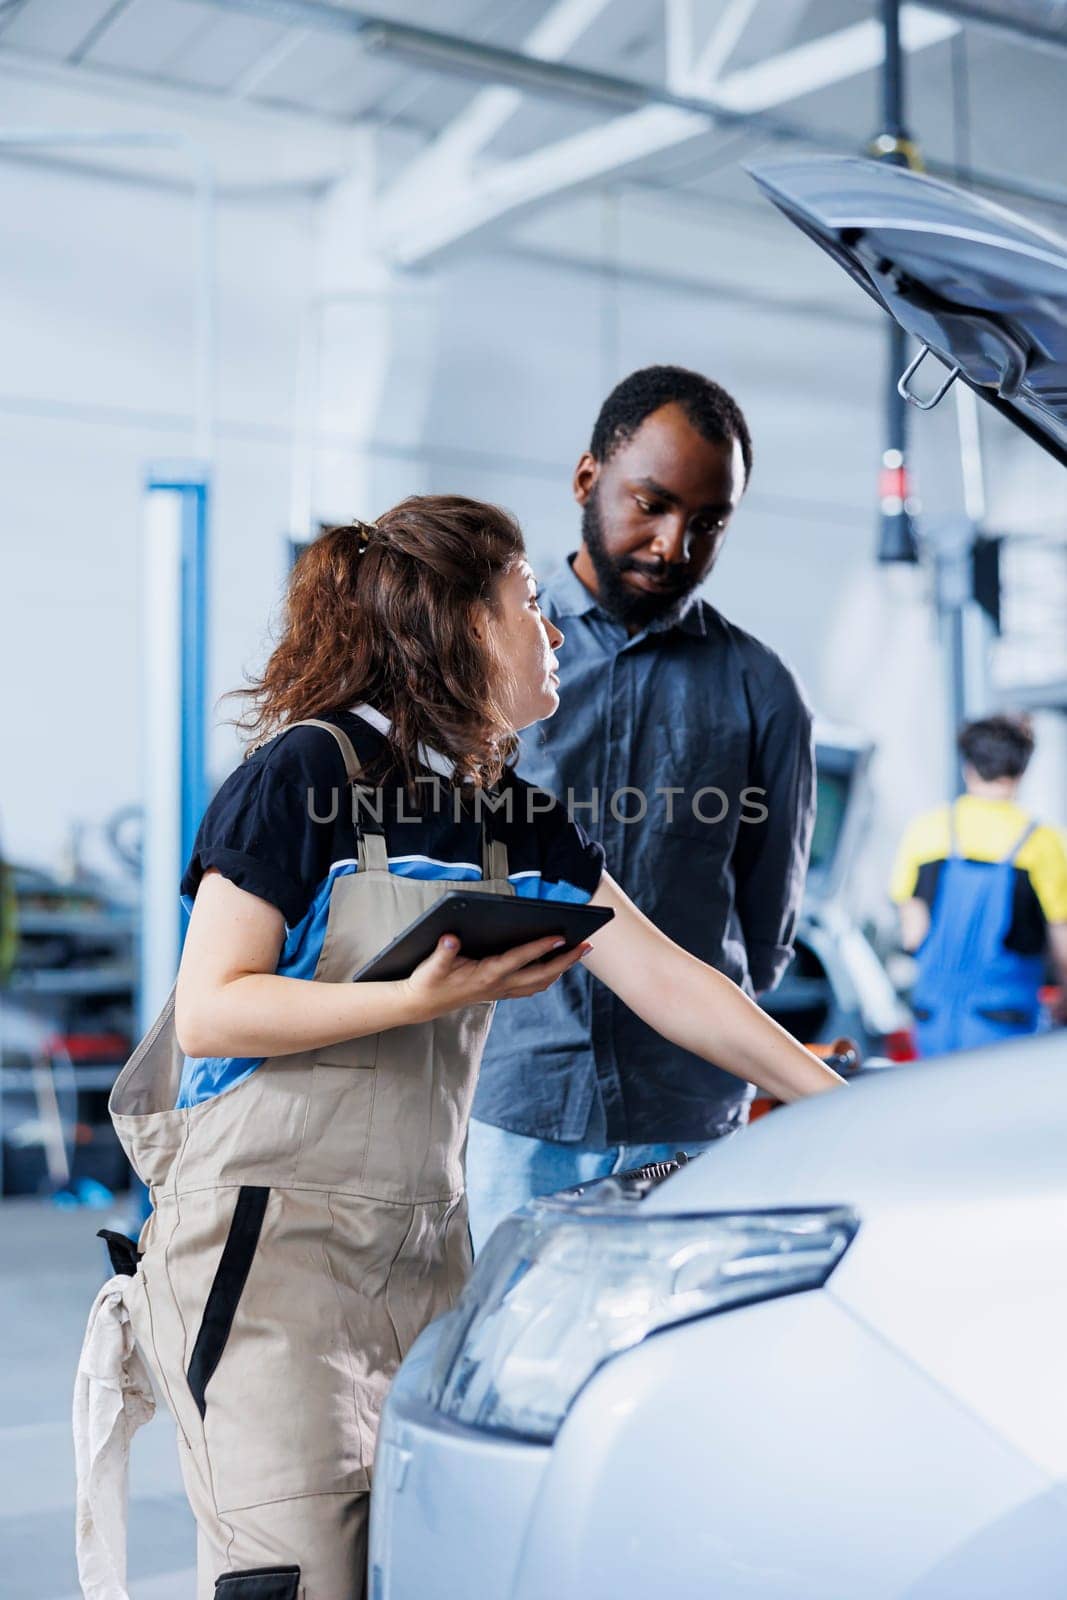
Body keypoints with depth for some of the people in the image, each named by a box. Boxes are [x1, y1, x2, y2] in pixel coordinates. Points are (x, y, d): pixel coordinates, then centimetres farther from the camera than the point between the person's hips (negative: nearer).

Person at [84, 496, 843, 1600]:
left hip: (425, 1249, 7)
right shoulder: (305, 774, -10)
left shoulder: (520, 822, 11)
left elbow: (666, 981, 8)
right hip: (266, 1240, -6)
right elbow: (209, 1012, -14)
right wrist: (427, 998, -20)